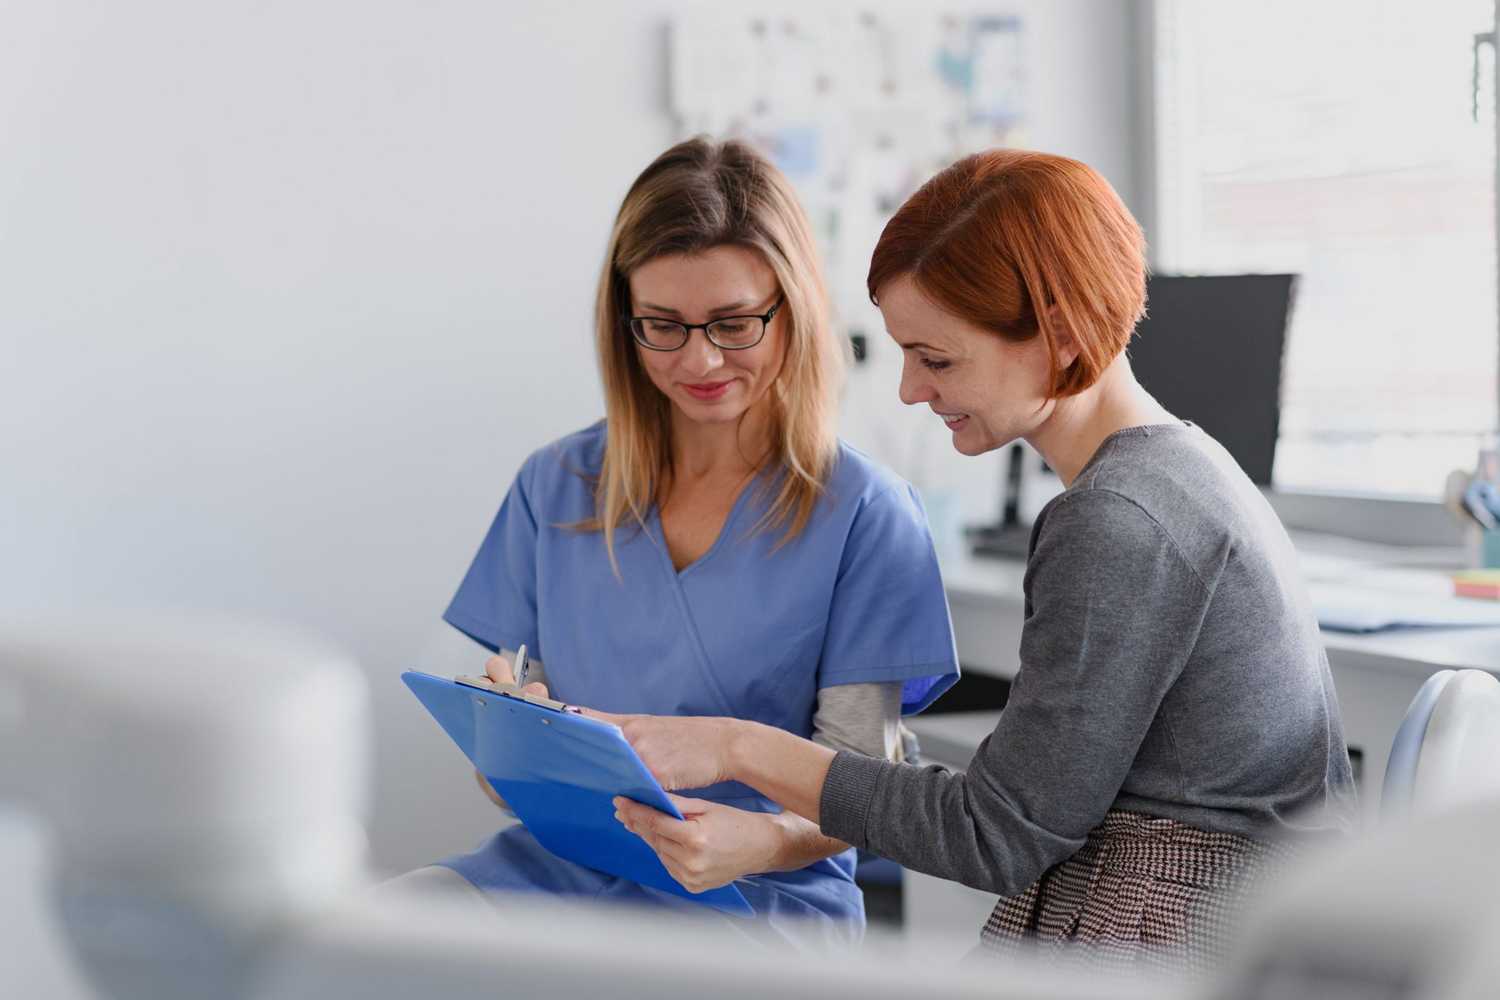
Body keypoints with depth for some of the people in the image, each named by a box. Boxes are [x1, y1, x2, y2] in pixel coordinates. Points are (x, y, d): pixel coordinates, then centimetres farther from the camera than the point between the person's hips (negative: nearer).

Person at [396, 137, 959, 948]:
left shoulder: (864, 515, -1)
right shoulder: (555, 487, 11)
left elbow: (859, 778, -4)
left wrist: (766, 841, -28)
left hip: (765, 894, -3)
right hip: (559, 864, 4)